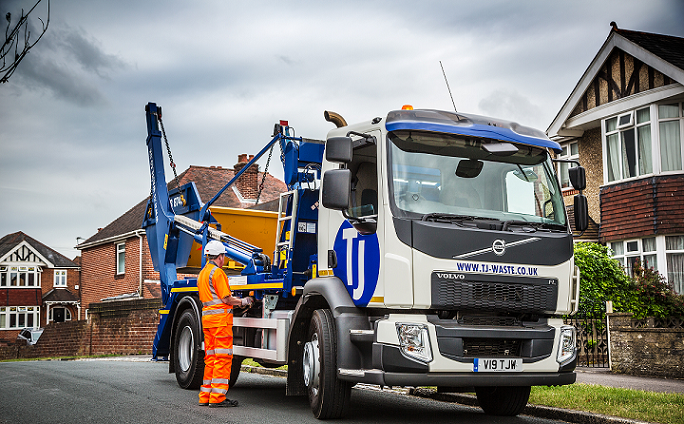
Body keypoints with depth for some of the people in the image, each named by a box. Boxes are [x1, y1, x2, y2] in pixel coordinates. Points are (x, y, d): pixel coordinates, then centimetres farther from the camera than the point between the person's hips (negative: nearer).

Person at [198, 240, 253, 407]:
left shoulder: (202, 273, 19)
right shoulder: (217, 272, -11)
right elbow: (226, 298, -14)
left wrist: (236, 301, 20)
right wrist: (243, 302, 1)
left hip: (207, 318, 10)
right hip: (220, 318, -10)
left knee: (210, 358, 12)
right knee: (223, 357, -7)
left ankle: (205, 396, 14)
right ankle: (217, 397, -8)